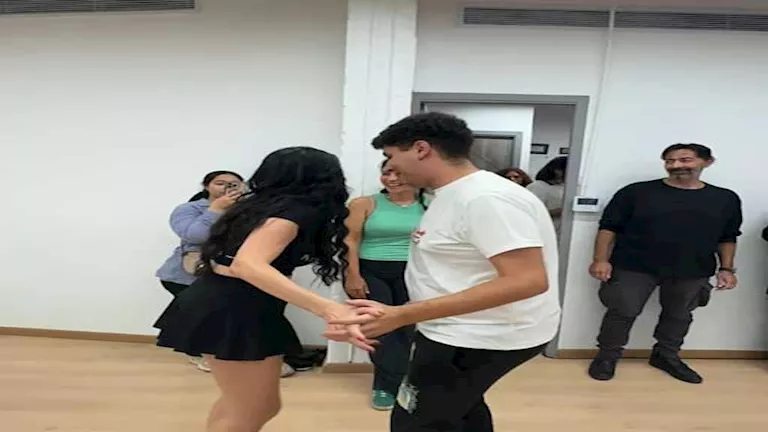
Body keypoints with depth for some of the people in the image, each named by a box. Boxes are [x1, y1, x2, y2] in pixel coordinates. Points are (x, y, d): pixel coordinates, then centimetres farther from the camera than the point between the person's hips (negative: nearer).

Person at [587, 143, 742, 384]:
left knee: (679, 315, 18)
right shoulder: (637, 192, -6)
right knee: (622, 312, 1)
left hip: (692, 272, 4)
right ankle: (607, 356, 18)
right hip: (634, 267, -3)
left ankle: (667, 356, 40)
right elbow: (608, 227, -6)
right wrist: (601, 259, -14)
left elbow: (727, 238, 16)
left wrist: (726, 268, 7)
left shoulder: (726, 199, 6)